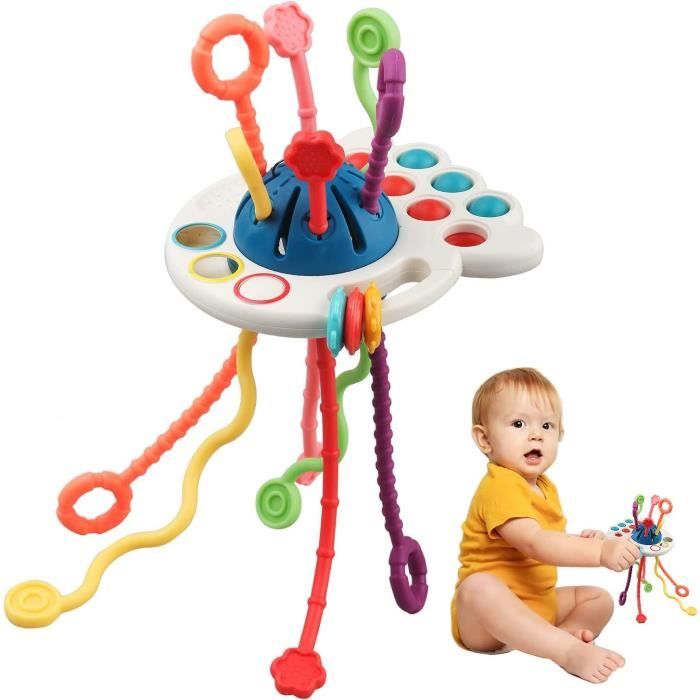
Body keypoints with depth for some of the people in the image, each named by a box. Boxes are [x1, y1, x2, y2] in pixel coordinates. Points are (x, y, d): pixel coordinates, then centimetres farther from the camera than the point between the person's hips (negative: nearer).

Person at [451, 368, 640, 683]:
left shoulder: (545, 487, 11)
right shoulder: (499, 486, -21)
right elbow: (533, 544, -33)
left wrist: (582, 541, -1)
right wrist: (600, 551, -40)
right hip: (485, 619, -10)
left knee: (599, 599, 7)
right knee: (479, 586, -40)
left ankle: (562, 633, -23)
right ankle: (569, 650, -42)